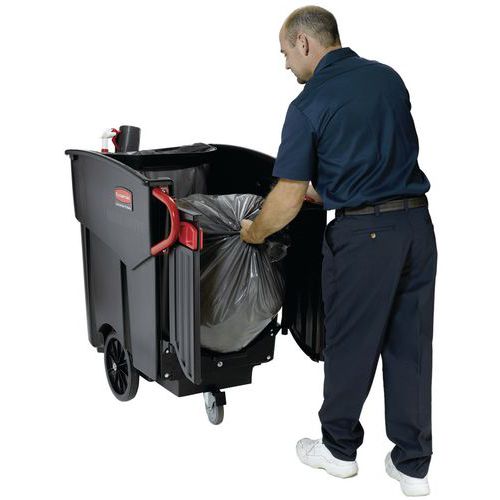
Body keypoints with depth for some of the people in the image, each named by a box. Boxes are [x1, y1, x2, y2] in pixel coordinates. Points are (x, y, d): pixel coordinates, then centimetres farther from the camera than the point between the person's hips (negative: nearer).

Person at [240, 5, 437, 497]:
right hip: (417, 223, 6)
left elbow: (287, 198, -7)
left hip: (362, 234, -5)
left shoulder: (308, 105, -8)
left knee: (350, 343, 11)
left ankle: (339, 447, 29)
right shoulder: (389, 77, 10)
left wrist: (253, 233, 11)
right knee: (410, 344, 11)